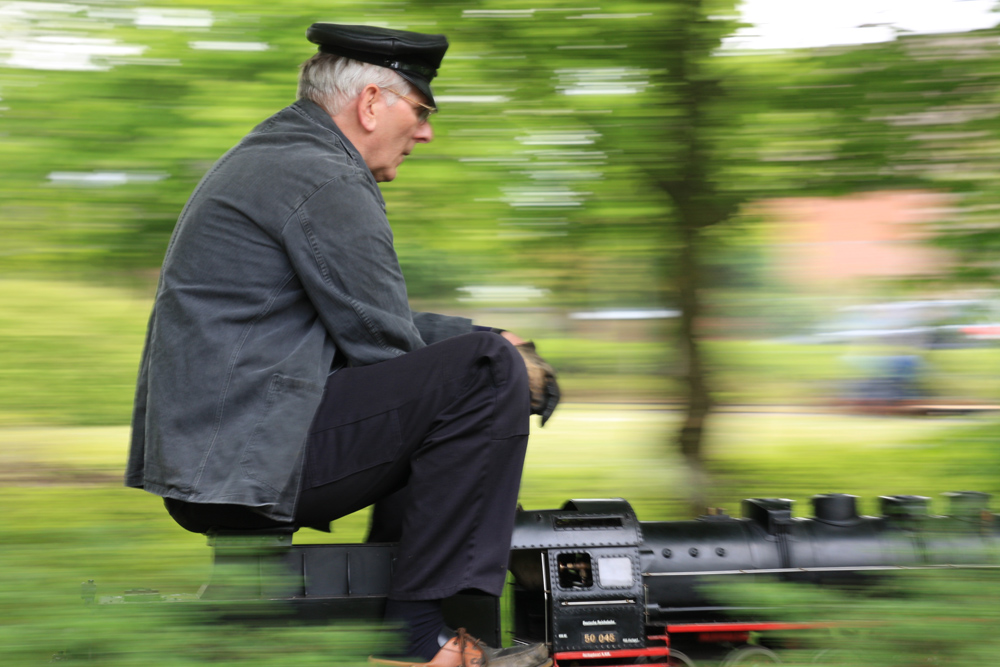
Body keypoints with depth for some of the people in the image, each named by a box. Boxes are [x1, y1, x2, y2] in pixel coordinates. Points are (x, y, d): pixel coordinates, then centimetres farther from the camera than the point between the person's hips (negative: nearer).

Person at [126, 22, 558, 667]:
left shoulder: (270, 156, 20)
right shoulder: (326, 183, -13)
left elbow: (369, 322, 25)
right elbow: (386, 350, -12)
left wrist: (485, 337, 17)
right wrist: (501, 360, 5)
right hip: (241, 463, -11)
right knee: (487, 373, -15)